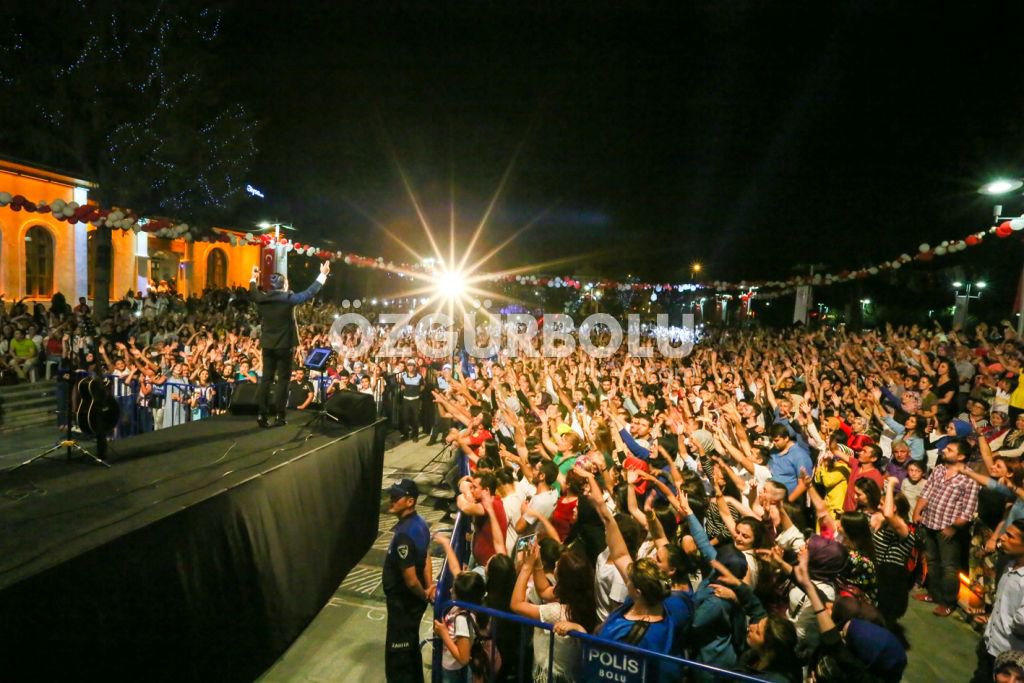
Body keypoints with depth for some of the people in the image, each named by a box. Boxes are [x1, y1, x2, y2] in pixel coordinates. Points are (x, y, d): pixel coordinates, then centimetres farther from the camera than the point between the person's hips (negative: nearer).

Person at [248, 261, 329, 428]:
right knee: (283, 380, 2)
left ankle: (262, 414, 8)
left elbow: (253, 293, 22)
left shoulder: (263, 298, 0)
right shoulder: (289, 298, -13)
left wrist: (253, 278, 37)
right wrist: (323, 275, -2)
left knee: (266, 379, 10)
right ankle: (279, 416, 4)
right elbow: (309, 293, -9)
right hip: (285, 345, -4)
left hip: (268, 345, 5)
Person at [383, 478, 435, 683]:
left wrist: (423, 595, -10)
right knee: (410, 646, 25)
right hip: (412, 599, 9)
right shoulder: (419, 523, -1)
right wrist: (430, 588, 3)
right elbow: (426, 557, 7)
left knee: (397, 654, 8)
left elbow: (411, 580, -27)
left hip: (404, 601, -9)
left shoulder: (404, 534, -31)